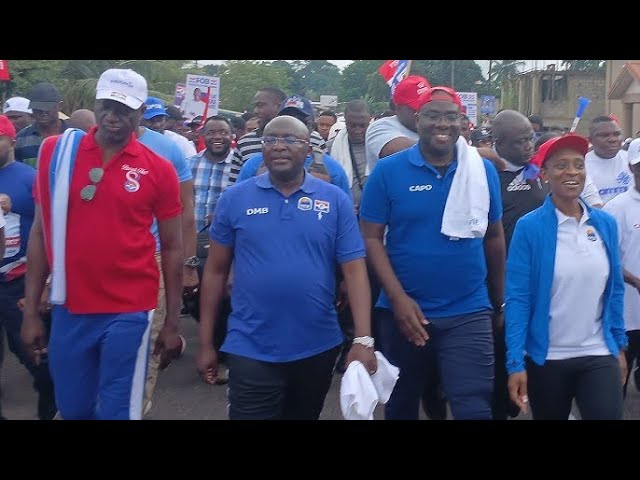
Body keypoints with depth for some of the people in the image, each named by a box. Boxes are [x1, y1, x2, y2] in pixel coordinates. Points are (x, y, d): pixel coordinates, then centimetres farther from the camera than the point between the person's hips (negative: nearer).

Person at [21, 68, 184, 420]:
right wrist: (30, 311, 3)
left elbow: (171, 247, 2)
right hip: (68, 310, 2)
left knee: (118, 411, 3)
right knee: (73, 409, 15)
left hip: (128, 313, -2)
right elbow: (41, 232, 5)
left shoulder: (158, 169, -3)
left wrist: (172, 323, 2)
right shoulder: (55, 152, 1)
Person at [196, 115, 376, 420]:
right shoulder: (234, 198, -1)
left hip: (318, 348, 2)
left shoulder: (335, 200, -2)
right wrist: (206, 342, 3)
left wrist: (363, 339, -15)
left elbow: (354, 269, -5)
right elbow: (216, 271, 4)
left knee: (305, 415, 20)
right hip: (251, 350, -1)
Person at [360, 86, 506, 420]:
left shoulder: (484, 171, 2)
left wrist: (499, 301, 14)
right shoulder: (388, 171, -4)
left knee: (474, 409, -5)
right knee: (401, 405, 18)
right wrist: (397, 297, -14)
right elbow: (371, 237, -5)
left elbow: (494, 236, 11)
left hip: (469, 313, 0)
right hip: (404, 310, 0)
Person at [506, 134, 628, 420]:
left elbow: (614, 290, 9)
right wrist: (515, 362, -16)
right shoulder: (529, 227, -11)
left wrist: (620, 346, 10)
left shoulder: (605, 224, 1)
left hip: (599, 355, 2)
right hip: (546, 358, -2)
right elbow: (517, 297, -12)